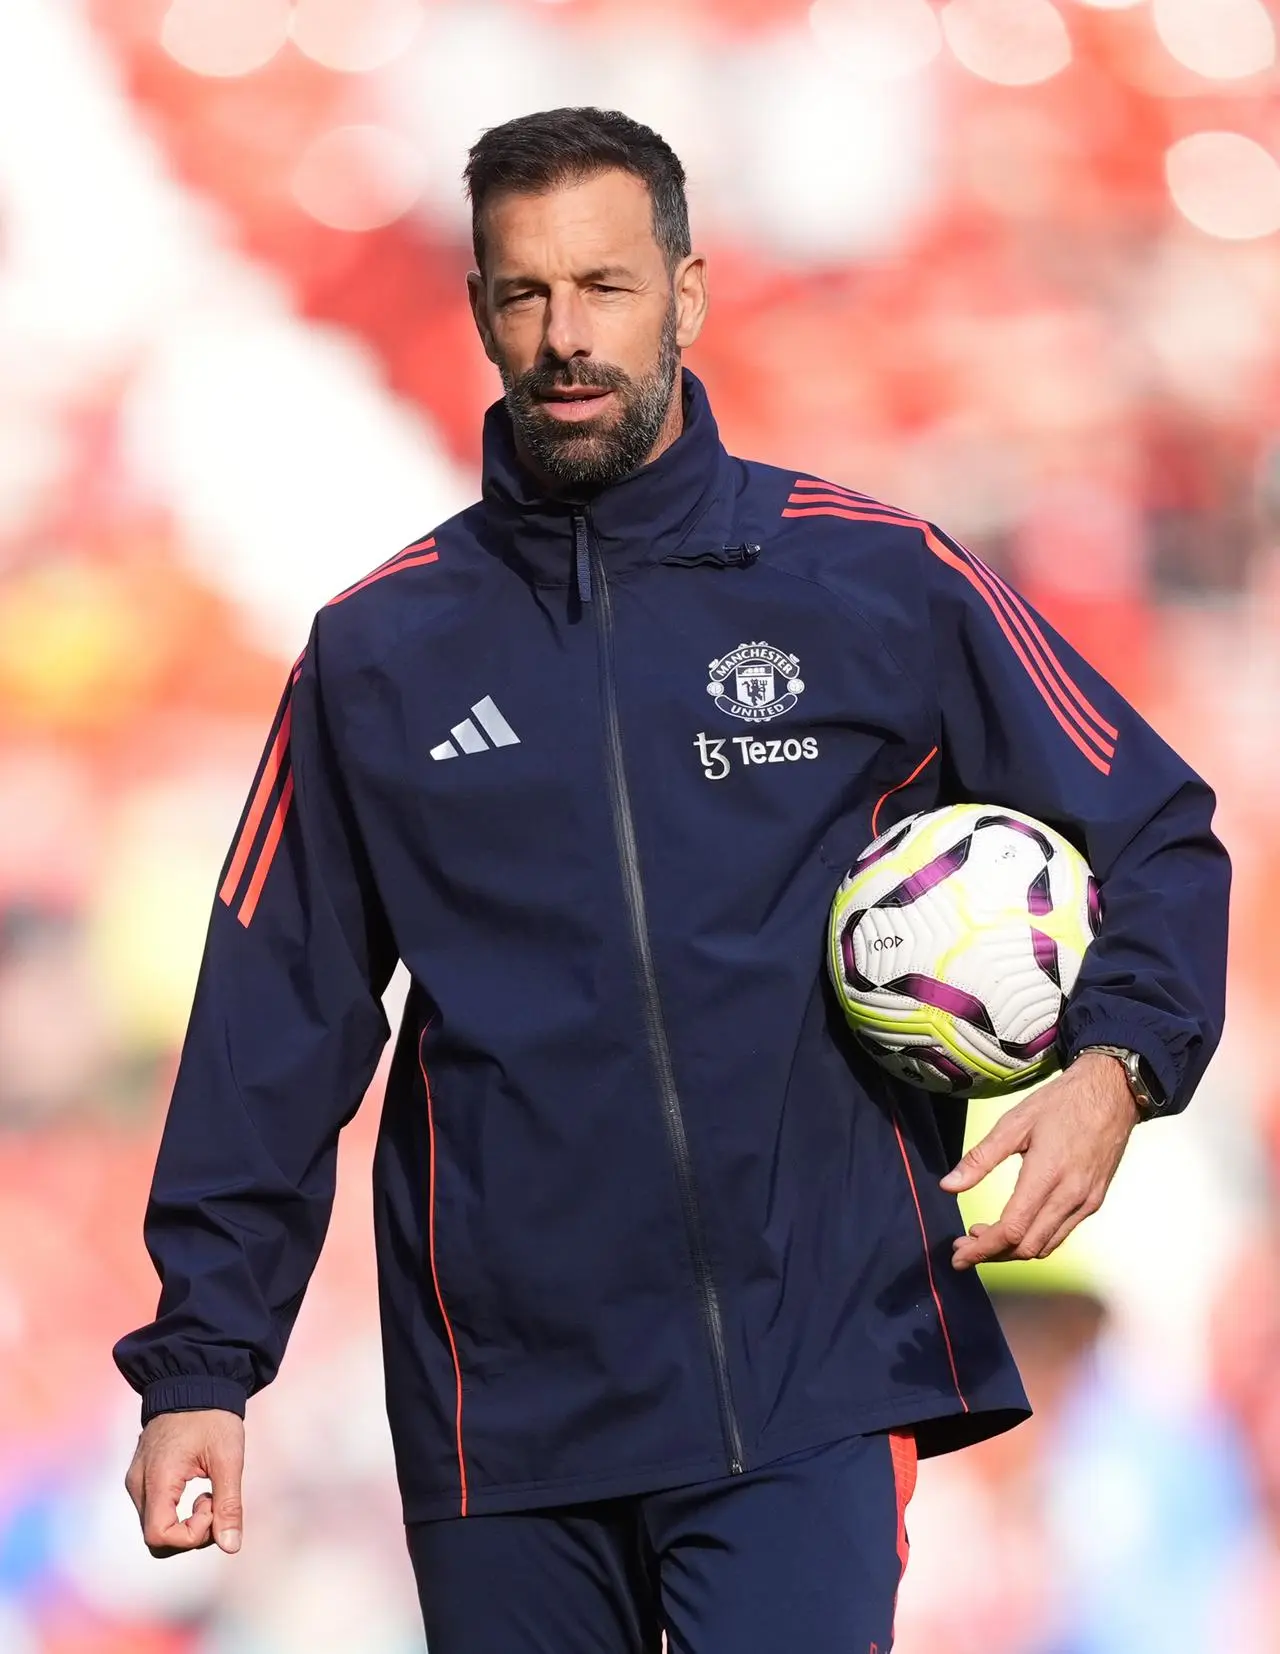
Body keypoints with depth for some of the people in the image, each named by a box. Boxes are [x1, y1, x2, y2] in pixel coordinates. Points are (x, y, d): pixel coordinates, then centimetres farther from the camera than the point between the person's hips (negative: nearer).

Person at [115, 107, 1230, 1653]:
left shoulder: (882, 583, 3)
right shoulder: (379, 649, 8)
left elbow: (1156, 831, 9)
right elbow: (274, 1029, 8)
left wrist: (1115, 1065, -10)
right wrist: (200, 1363, 3)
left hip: (807, 1390, -2)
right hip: (501, 1399, 2)